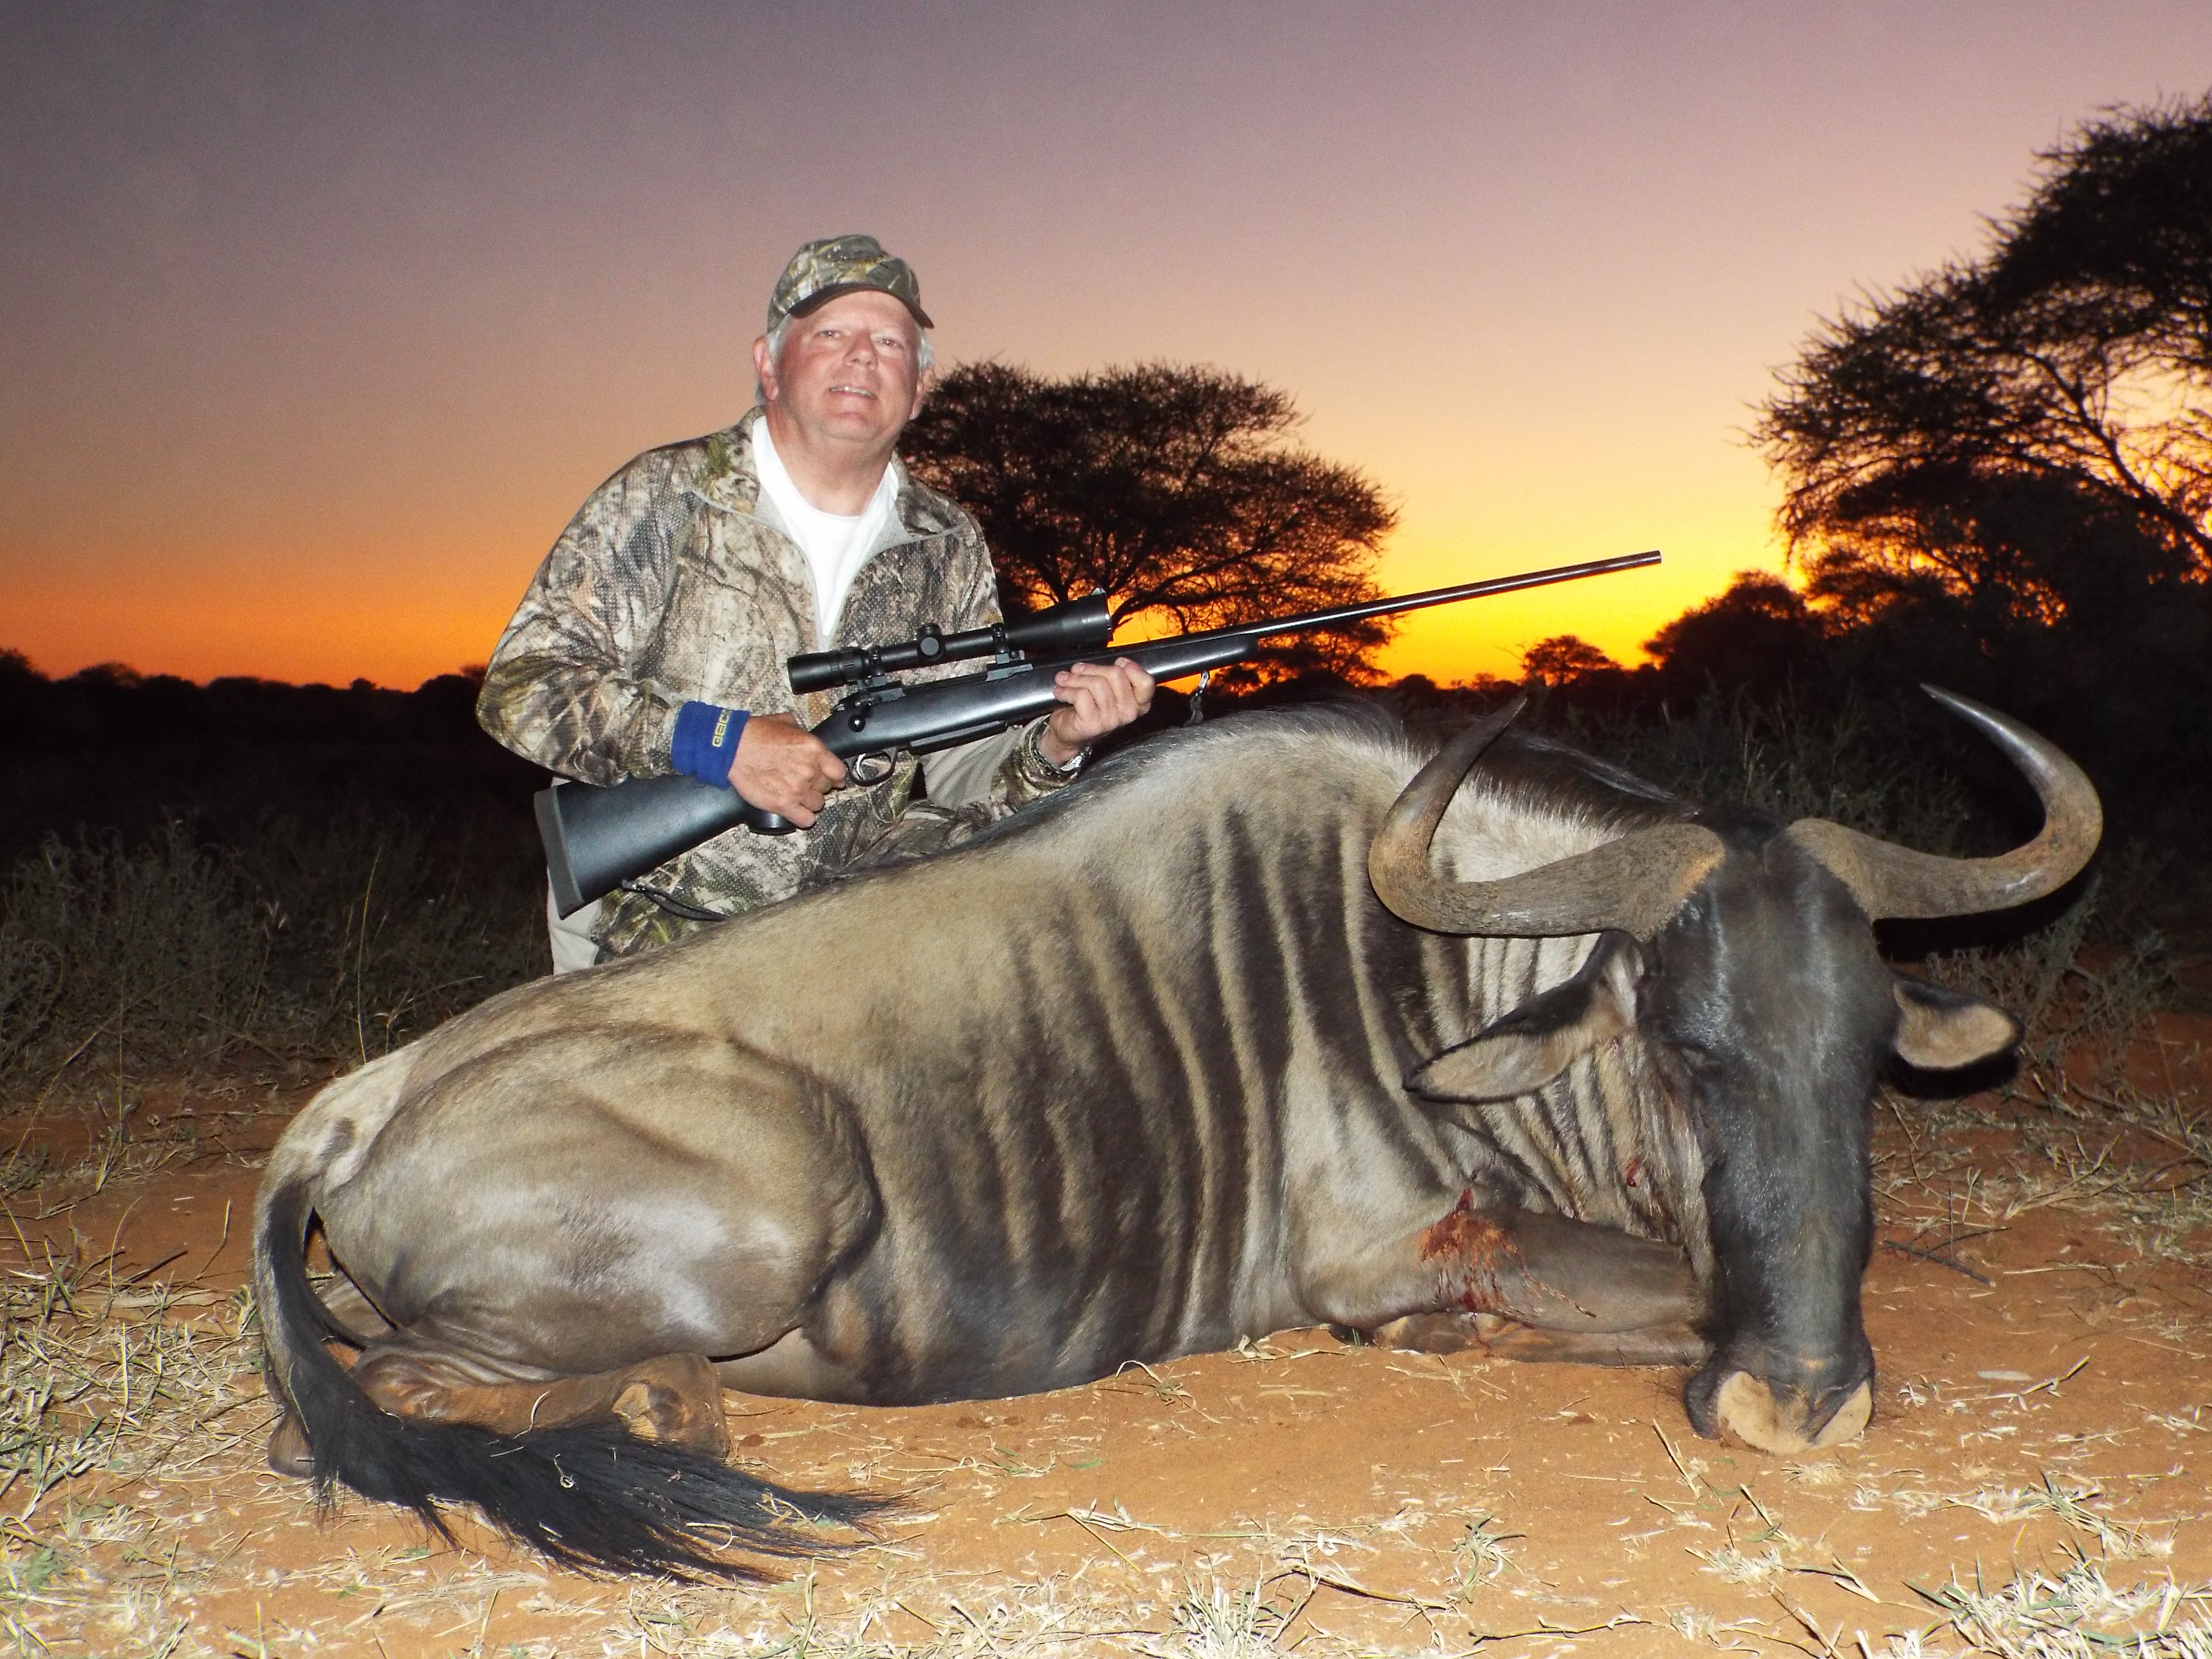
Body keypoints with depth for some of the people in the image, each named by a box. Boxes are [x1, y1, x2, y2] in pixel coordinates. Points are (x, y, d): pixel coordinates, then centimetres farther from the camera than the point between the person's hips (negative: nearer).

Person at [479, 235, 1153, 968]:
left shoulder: (948, 549, 7)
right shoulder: (666, 498, -5)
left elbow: (959, 765, 5)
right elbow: (519, 686, -9)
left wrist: (1052, 743, -18)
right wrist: (716, 741, -22)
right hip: (659, 926, -4)